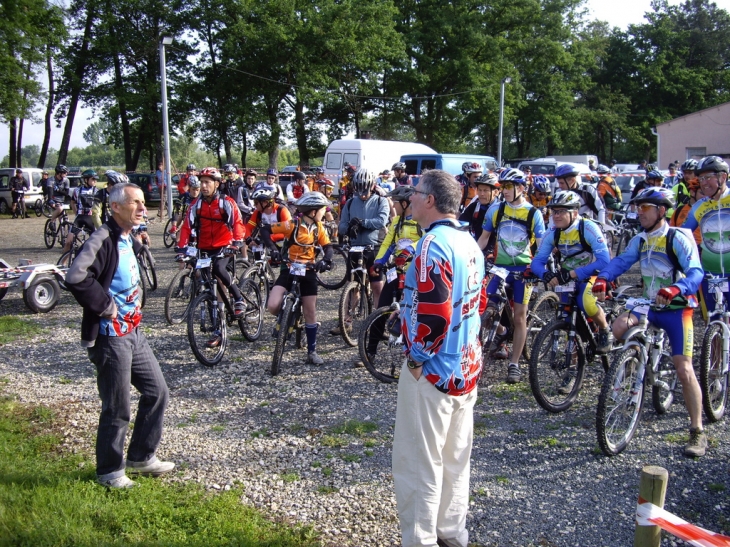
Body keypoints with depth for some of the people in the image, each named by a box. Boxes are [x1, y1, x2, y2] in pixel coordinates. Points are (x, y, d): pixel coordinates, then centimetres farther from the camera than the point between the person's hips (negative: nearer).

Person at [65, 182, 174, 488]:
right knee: (117, 409, 2)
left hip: (133, 333, 9)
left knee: (157, 392, 14)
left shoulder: (128, 241, 10)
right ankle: (110, 470, 21)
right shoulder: (104, 240, -19)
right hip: (110, 336, -9)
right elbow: (75, 279, -33)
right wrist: (107, 306, -23)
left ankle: (141, 457, 29)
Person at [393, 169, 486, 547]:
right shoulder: (469, 242, 8)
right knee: (455, 458, 19)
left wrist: (416, 358, -15)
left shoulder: (434, 244, -20)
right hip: (466, 367, 9)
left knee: (419, 465, 3)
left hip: (432, 371, -9)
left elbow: (433, 313, -27)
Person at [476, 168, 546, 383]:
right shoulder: (495, 210, 0)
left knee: (520, 316, -1)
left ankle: (514, 365, 9)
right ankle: (500, 332, 26)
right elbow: (484, 238, 8)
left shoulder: (533, 214, -5)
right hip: (500, 267, 2)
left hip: (524, 269, -2)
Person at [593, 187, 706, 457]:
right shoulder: (640, 240, 6)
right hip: (649, 306, 6)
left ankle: (697, 433, 1)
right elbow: (621, 261, -5)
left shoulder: (678, 238, -14)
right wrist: (603, 279, -25)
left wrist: (676, 289, -45)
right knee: (619, 326, -21)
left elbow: (696, 272, -25)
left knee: (684, 370, -9)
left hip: (677, 309, -6)